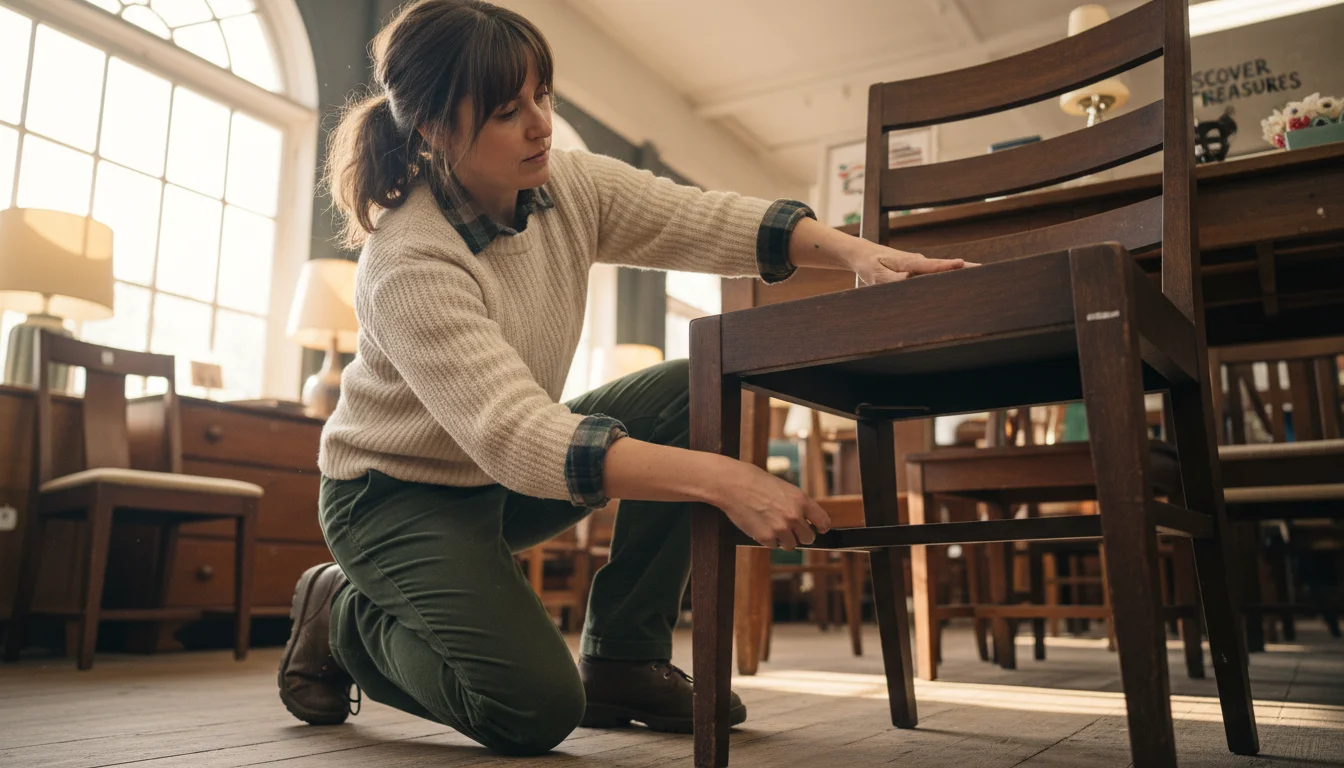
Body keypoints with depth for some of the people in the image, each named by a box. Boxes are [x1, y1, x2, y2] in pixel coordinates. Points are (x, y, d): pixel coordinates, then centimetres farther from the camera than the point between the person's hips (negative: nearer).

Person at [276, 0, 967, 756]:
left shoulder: (568, 185, -10)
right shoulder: (407, 262, -30)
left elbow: (708, 219, -16)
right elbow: (513, 437, -40)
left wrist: (853, 250, -36)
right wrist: (726, 482, -47)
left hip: (505, 474, 7)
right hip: (398, 493, -7)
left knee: (695, 394, -13)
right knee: (537, 710, -23)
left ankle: (623, 661, -3)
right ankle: (344, 617, 7)